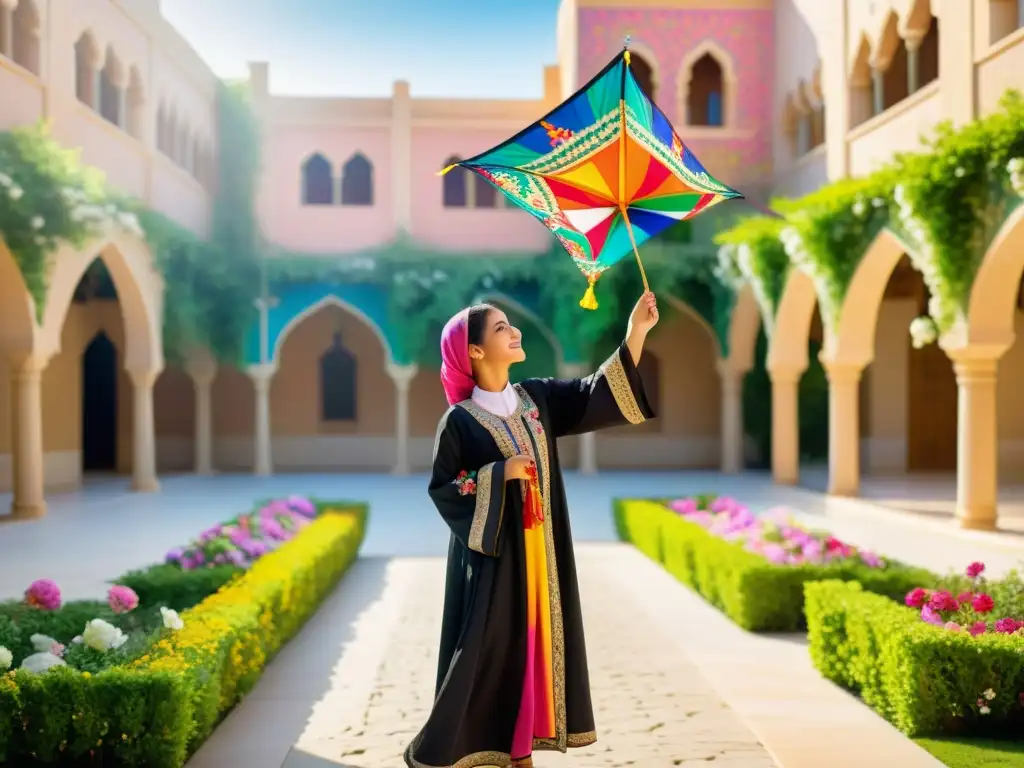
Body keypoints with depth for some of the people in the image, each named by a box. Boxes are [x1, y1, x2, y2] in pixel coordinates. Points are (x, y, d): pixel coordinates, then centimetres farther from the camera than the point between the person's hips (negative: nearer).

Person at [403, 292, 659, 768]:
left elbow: (600, 395, -2)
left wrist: (636, 333, -11)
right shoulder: (460, 421, -10)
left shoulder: (537, 398, 4)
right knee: (484, 651, -2)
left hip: (540, 551, 6)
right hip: (491, 555, -5)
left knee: (532, 644, 9)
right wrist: (499, 474, -19)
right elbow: (440, 488, -8)